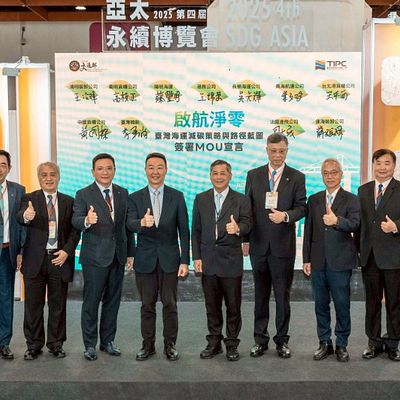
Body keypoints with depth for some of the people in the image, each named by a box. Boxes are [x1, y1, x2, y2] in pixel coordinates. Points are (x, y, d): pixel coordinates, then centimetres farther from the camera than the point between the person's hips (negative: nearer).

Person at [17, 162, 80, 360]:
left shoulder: (68, 202, 7)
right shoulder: (29, 199, 1)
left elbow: (75, 230, 5)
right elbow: (19, 217, -19)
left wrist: (67, 251, -10)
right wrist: (26, 216, -43)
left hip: (60, 258, 1)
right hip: (35, 260, -1)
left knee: (58, 305, 9)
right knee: (33, 305, 7)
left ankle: (56, 344, 22)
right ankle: (34, 345, 20)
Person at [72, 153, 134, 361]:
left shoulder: (122, 193, 8)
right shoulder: (83, 194, -5)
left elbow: (127, 224, 10)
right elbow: (76, 220, -17)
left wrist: (130, 252, 8)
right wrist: (87, 220, -40)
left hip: (118, 256, 4)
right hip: (95, 257, -4)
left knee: (112, 301, 12)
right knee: (91, 302, 2)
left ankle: (107, 341, 25)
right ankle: (90, 344, 15)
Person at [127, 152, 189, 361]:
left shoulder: (177, 197, 1)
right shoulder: (135, 198, 2)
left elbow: (183, 231, 0)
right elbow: (130, 224, -14)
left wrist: (185, 261, -6)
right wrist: (142, 223, -38)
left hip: (169, 258, 0)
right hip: (145, 259, 1)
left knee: (169, 304, 6)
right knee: (147, 305, 9)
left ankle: (170, 344, 19)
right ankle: (148, 344, 21)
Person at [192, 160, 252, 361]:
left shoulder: (242, 200, 1)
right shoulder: (201, 199, 8)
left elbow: (247, 224, -9)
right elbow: (196, 230, 8)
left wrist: (238, 228, -32)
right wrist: (196, 257, 1)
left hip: (231, 261, -2)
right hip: (208, 261, 3)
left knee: (233, 306, 5)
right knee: (212, 306, 12)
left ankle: (232, 344, 18)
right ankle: (214, 343, 24)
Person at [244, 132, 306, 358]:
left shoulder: (297, 177, 2)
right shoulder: (253, 175, 7)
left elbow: (301, 207, -2)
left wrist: (286, 215, -23)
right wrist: (245, 238, 4)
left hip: (283, 244, -2)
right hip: (258, 244, 2)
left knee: (283, 294, 5)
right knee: (261, 294, 10)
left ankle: (282, 340, 16)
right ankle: (260, 339, 19)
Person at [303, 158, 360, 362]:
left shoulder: (351, 200, -2)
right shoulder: (314, 200, 10)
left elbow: (354, 224, -19)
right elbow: (308, 230, 11)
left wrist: (336, 220, -40)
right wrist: (306, 259, 7)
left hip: (340, 261, -3)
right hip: (318, 261, 4)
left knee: (342, 305, 3)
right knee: (321, 305, 10)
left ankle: (341, 345, 17)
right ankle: (324, 343, 23)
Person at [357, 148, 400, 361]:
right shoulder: (363, 190, 10)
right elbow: (359, 221, 10)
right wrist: (359, 249, 7)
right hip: (369, 256, 4)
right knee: (372, 301, 12)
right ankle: (374, 342, 24)